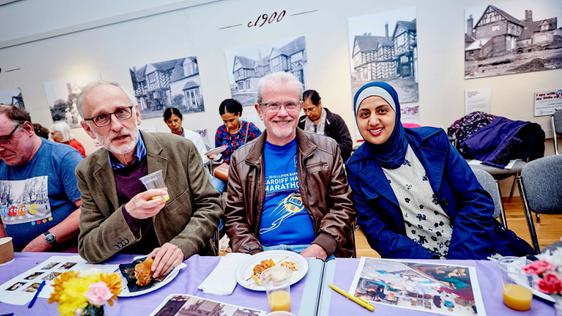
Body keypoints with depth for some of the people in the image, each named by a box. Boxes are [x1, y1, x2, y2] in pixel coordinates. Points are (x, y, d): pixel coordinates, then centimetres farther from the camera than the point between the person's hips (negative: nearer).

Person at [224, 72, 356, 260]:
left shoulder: (327, 149, 6)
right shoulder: (241, 159, 7)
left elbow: (343, 205, 4)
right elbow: (234, 217, 7)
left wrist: (321, 247, -10)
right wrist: (255, 256, -8)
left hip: (316, 252, 0)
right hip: (263, 252, 1)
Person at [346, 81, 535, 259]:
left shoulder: (433, 140, -3)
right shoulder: (357, 168, -5)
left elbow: (476, 200, -3)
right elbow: (375, 231, -6)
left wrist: (459, 259, -14)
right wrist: (427, 262, -18)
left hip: (471, 252, 2)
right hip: (415, 258, -1)